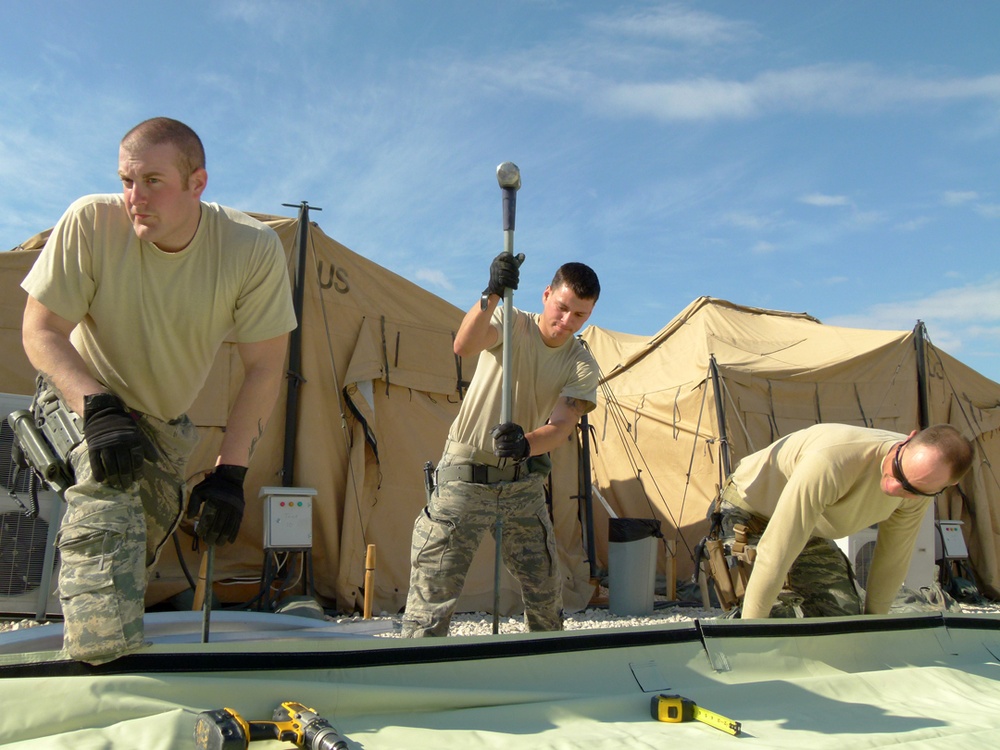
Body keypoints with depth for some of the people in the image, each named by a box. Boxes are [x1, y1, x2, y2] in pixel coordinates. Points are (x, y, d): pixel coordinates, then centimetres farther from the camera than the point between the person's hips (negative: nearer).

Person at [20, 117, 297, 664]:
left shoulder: (255, 249, -26)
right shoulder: (90, 222, -27)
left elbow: (264, 368, -20)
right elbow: (41, 332, -19)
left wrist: (230, 471, -26)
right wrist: (98, 407, -36)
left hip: (166, 422, 3)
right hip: (83, 396, -2)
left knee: (144, 543, 12)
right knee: (110, 500, -30)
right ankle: (104, 662, -23)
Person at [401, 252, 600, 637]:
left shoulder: (582, 366, -1)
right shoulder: (512, 323, -8)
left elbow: (562, 425, -17)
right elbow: (463, 346, -30)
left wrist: (526, 443, -38)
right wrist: (492, 296, -45)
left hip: (523, 481, 4)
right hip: (466, 475, -3)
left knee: (546, 594, 15)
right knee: (433, 590, -8)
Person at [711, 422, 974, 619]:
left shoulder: (919, 484, -20)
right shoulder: (831, 462, -43)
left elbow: (895, 554, -2)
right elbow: (776, 551, -40)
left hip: (811, 528, 7)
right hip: (750, 507, -6)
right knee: (776, 614, -22)